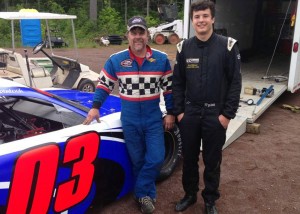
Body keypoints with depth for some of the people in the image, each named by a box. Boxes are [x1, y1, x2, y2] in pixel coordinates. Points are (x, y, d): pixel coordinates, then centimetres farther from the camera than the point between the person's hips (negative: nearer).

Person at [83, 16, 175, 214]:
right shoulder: (115, 60, -3)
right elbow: (104, 85, 7)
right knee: (137, 160, 10)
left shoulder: (161, 59, -2)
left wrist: (170, 113, 2)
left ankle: (142, 193, 18)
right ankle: (147, 194, 28)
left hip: (154, 118, 0)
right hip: (129, 120, 0)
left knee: (156, 158, -3)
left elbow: (169, 88, 4)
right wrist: (95, 107, 1)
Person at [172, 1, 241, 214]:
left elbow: (235, 83, -6)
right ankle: (190, 194, 35)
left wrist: (227, 114, -10)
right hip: (189, 114, 3)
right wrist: (178, 111, 1)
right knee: (189, 158, 14)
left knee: (212, 161, 11)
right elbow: (178, 82, 6)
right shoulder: (184, 47, 3)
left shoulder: (228, 46, -6)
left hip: (216, 115, -2)